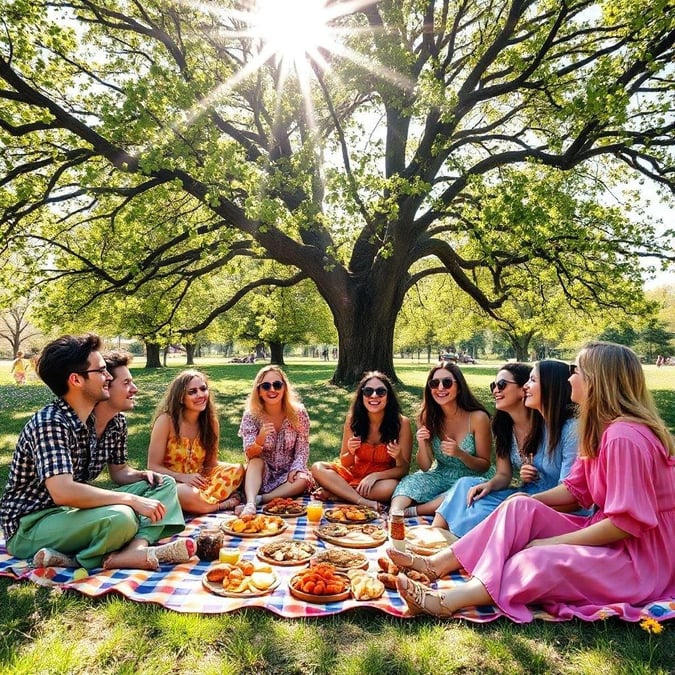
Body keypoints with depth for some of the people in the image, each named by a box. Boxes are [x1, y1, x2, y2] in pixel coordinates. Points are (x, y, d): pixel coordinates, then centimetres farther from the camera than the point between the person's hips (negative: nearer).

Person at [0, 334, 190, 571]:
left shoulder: (114, 423, 1)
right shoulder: (49, 423, -23)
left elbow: (119, 471, 15)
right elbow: (63, 493, -33)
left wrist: (142, 476, -8)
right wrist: (132, 499, -28)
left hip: (74, 511, 9)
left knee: (165, 484, 0)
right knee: (120, 518, -36)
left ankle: (138, 548, -21)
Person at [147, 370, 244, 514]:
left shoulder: (211, 422, -2)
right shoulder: (166, 420, -14)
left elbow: (210, 463, 5)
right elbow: (153, 466, -10)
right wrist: (183, 477, -25)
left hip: (199, 481, 5)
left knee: (237, 470, -18)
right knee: (190, 495, -38)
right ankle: (225, 502, -13)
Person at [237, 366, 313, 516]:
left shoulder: (298, 413, -11)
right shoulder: (251, 415, -12)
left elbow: (302, 449, -4)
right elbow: (250, 454, -18)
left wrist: (296, 468, -22)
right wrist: (260, 440, -39)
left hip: (288, 473, 0)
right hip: (262, 474, 0)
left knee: (303, 480, -30)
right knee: (256, 462, -30)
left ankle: (259, 499, -29)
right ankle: (250, 503, -43)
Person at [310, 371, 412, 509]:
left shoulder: (401, 422, -16)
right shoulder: (353, 419, -10)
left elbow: (404, 469, -11)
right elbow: (345, 463, -1)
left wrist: (375, 476, -28)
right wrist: (351, 453, -24)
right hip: (355, 474, 3)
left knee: (389, 487, -36)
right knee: (317, 468, -18)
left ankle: (335, 493, -18)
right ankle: (363, 502, -26)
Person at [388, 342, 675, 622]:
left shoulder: (624, 437, -25)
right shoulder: (600, 429, 7)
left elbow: (626, 523, -25)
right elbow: (575, 488, 10)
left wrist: (552, 542, -19)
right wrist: (529, 501, -6)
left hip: (642, 556, -9)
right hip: (607, 535, 9)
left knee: (538, 560, -30)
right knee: (521, 508, -6)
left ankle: (445, 602, -31)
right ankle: (436, 564, -10)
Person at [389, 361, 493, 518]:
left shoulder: (477, 417, -16)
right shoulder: (428, 417, -6)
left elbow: (484, 465, -8)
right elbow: (425, 467, -2)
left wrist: (459, 454, -27)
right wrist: (422, 445, -23)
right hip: (441, 477, 3)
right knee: (411, 482, -26)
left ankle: (410, 511, -26)